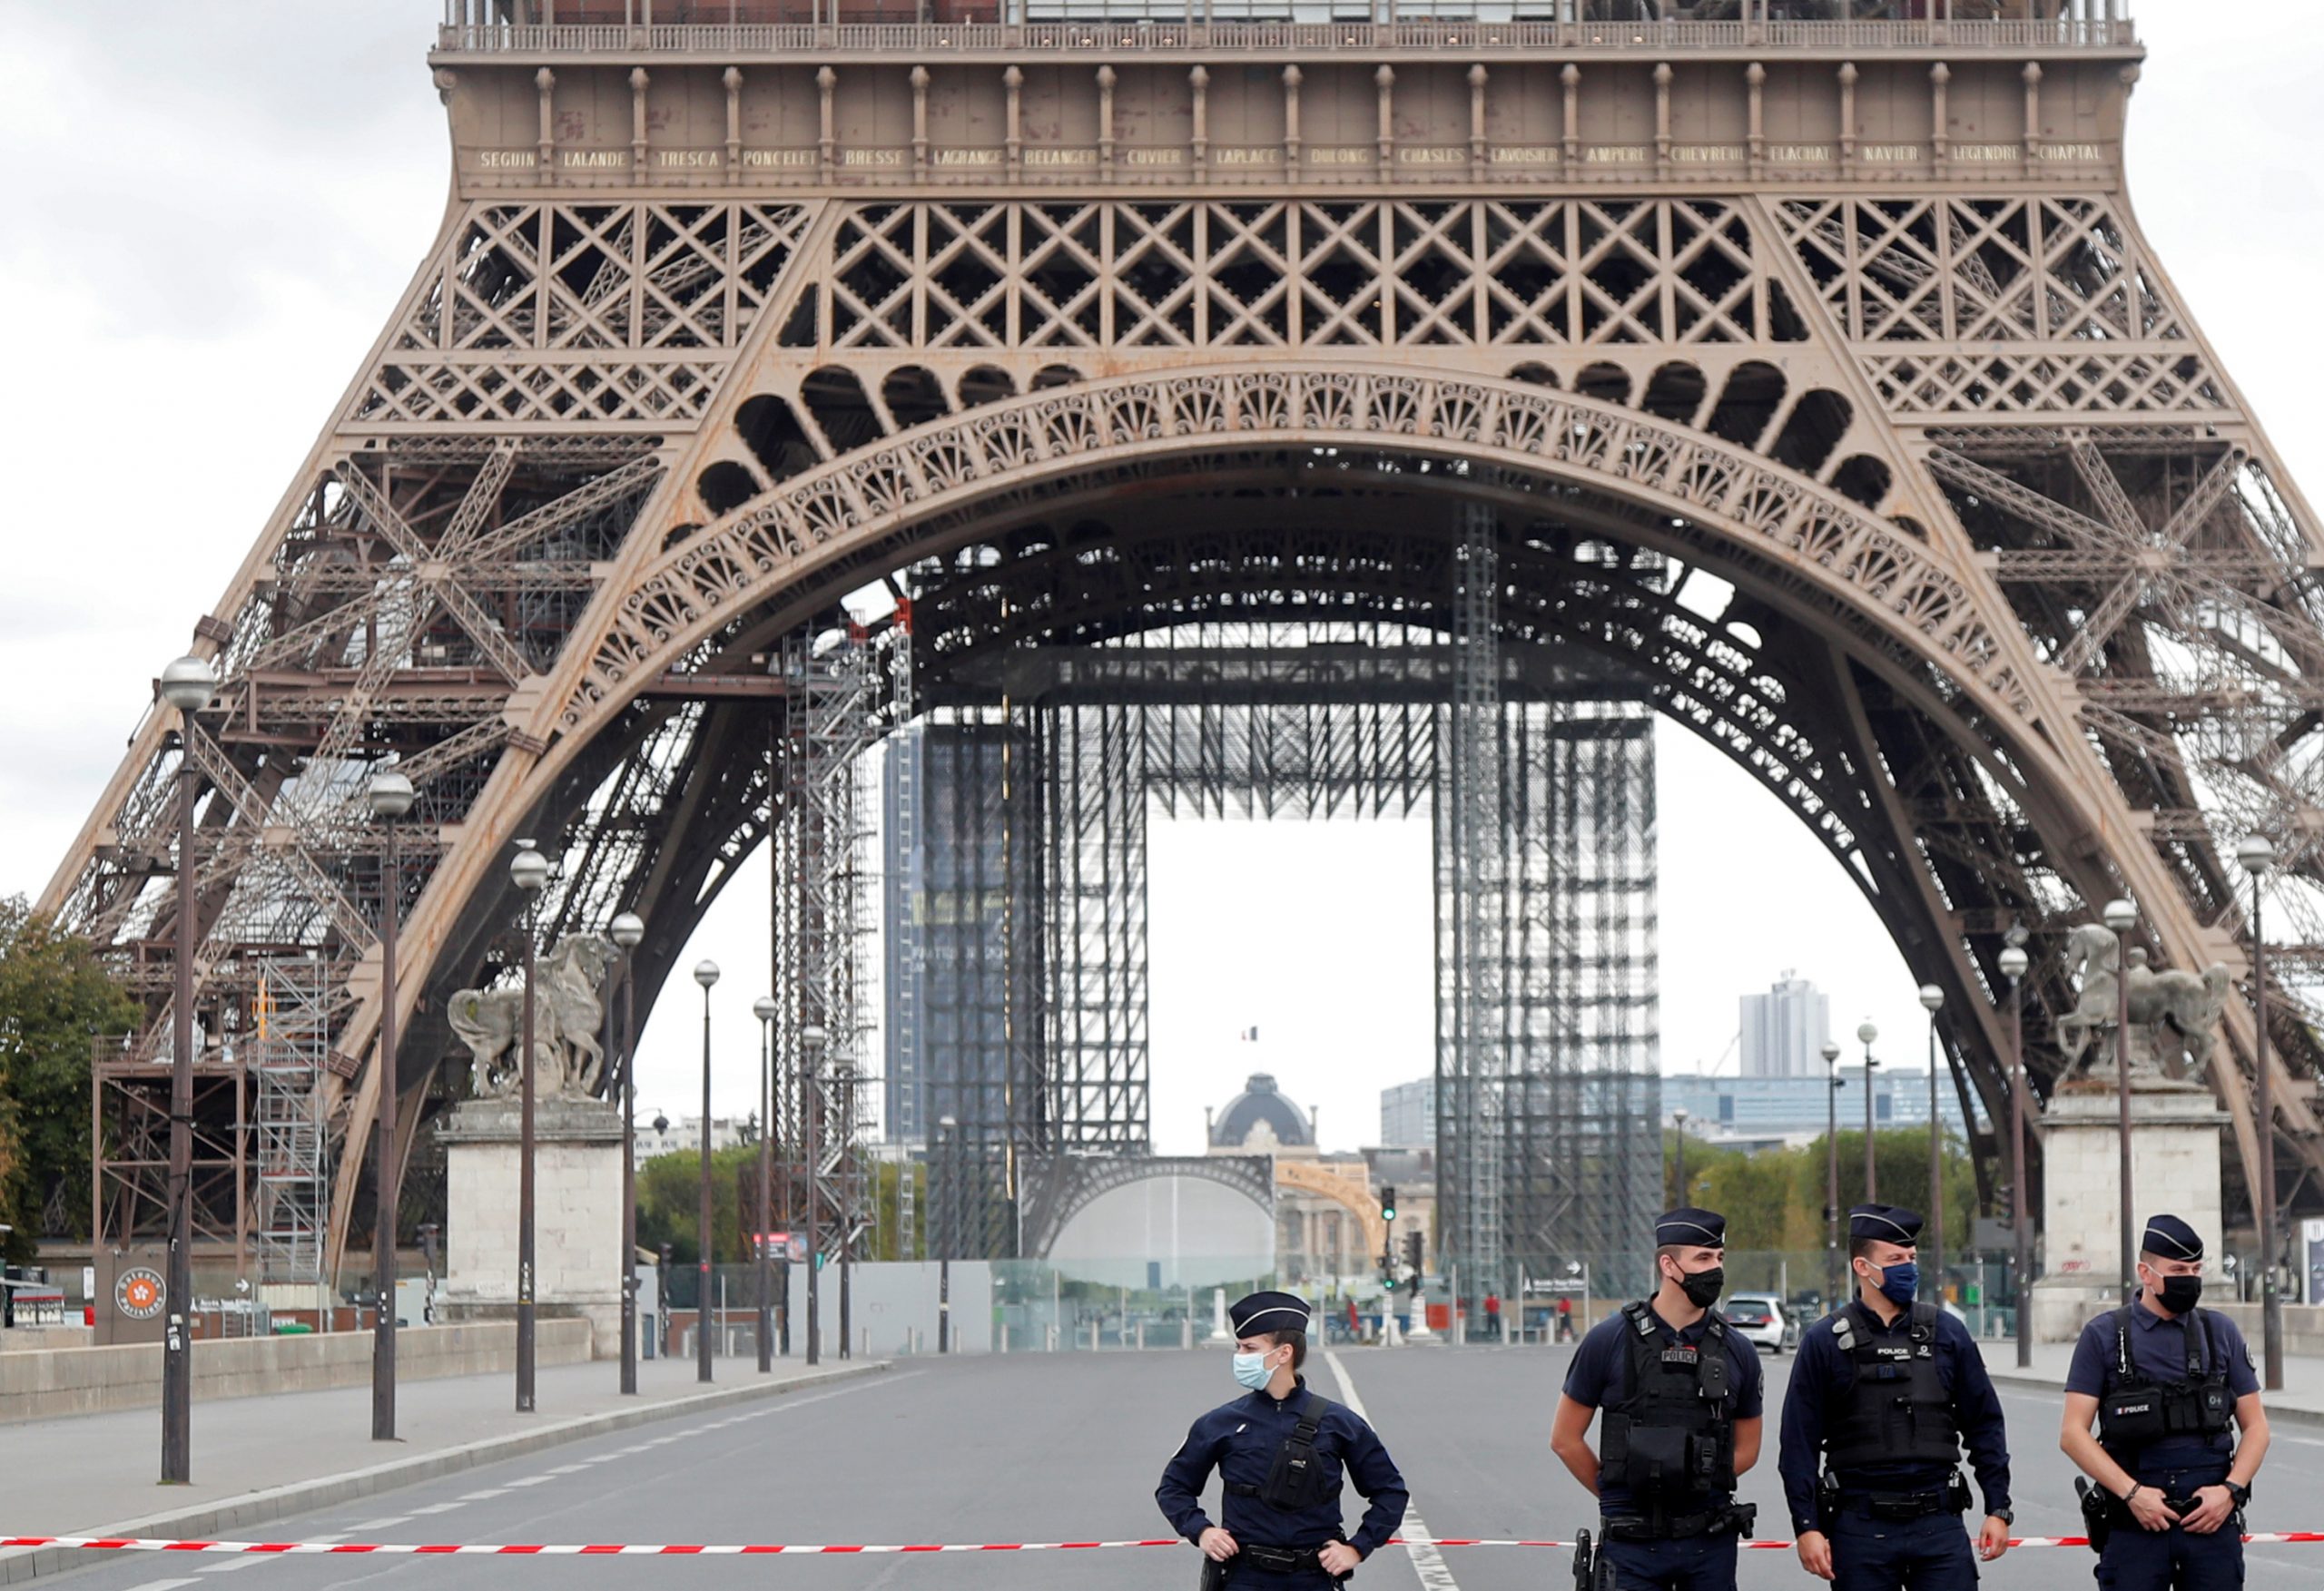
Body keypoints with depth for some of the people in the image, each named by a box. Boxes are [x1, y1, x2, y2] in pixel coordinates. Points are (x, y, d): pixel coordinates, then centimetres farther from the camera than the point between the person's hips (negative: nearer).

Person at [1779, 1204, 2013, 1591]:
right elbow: (1800, 1443, -1)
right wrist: (1806, 1527, -6)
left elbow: (1984, 1425, 10)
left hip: (1939, 1526, 1)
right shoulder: (1825, 1341, 0)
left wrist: (1998, 1509, 5)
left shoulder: (1947, 1333, 6)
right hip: (1860, 1528, -1)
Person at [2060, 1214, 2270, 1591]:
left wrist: (2230, 1489, -5)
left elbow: (2255, 1426, 12)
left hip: (2212, 1521, 2)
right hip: (2134, 1526, -2)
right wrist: (2132, 1492, -12)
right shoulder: (2103, 1336, 2)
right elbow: (2073, 1433, -2)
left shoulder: (2221, 1333, 10)